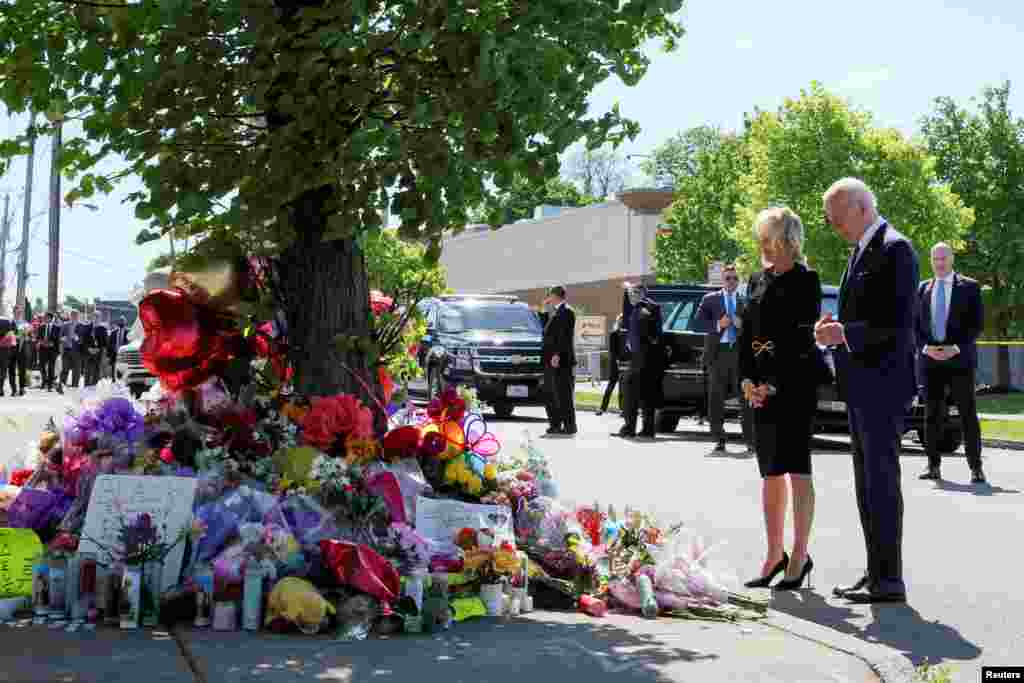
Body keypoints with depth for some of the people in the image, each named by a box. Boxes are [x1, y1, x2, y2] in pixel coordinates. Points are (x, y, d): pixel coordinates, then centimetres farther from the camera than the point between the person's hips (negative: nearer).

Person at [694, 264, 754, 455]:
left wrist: (742, 325, -11)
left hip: (740, 353, 0)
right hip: (718, 352, 0)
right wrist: (718, 325, -11)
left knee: (746, 398, -3)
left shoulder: (746, 302, 11)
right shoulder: (710, 299, 9)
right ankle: (720, 441, 10)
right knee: (716, 398, 3)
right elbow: (697, 323, 0)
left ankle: (750, 441, 0)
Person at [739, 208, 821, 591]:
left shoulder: (806, 280, -5)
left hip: (794, 384, -6)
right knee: (770, 473, 9)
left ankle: (799, 556, 0)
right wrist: (746, 379, 1)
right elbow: (746, 334, 14)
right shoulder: (758, 281, 14)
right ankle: (774, 555, 15)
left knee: (796, 469, -6)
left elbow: (802, 338, -12)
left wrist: (774, 385, -14)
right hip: (761, 386, 7)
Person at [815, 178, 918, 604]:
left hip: (882, 385, -10)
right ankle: (876, 574, 20)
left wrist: (844, 332, -20)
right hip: (861, 388, 10)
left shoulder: (895, 249, -12)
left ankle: (888, 581, 0)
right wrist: (836, 328, 5)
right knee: (867, 484, 13)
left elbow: (901, 322, -19)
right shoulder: (861, 250, 17)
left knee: (881, 481, -6)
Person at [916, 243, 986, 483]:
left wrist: (956, 348, -12)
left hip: (959, 359, -3)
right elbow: (915, 325, 11)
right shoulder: (922, 289, 12)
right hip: (930, 360, 3)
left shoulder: (969, 287, 4)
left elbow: (977, 323, -1)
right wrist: (925, 347, -6)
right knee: (932, 415, 3)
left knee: (968, 414, -2)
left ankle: (975, 467, 2)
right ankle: (934, 466, 9)